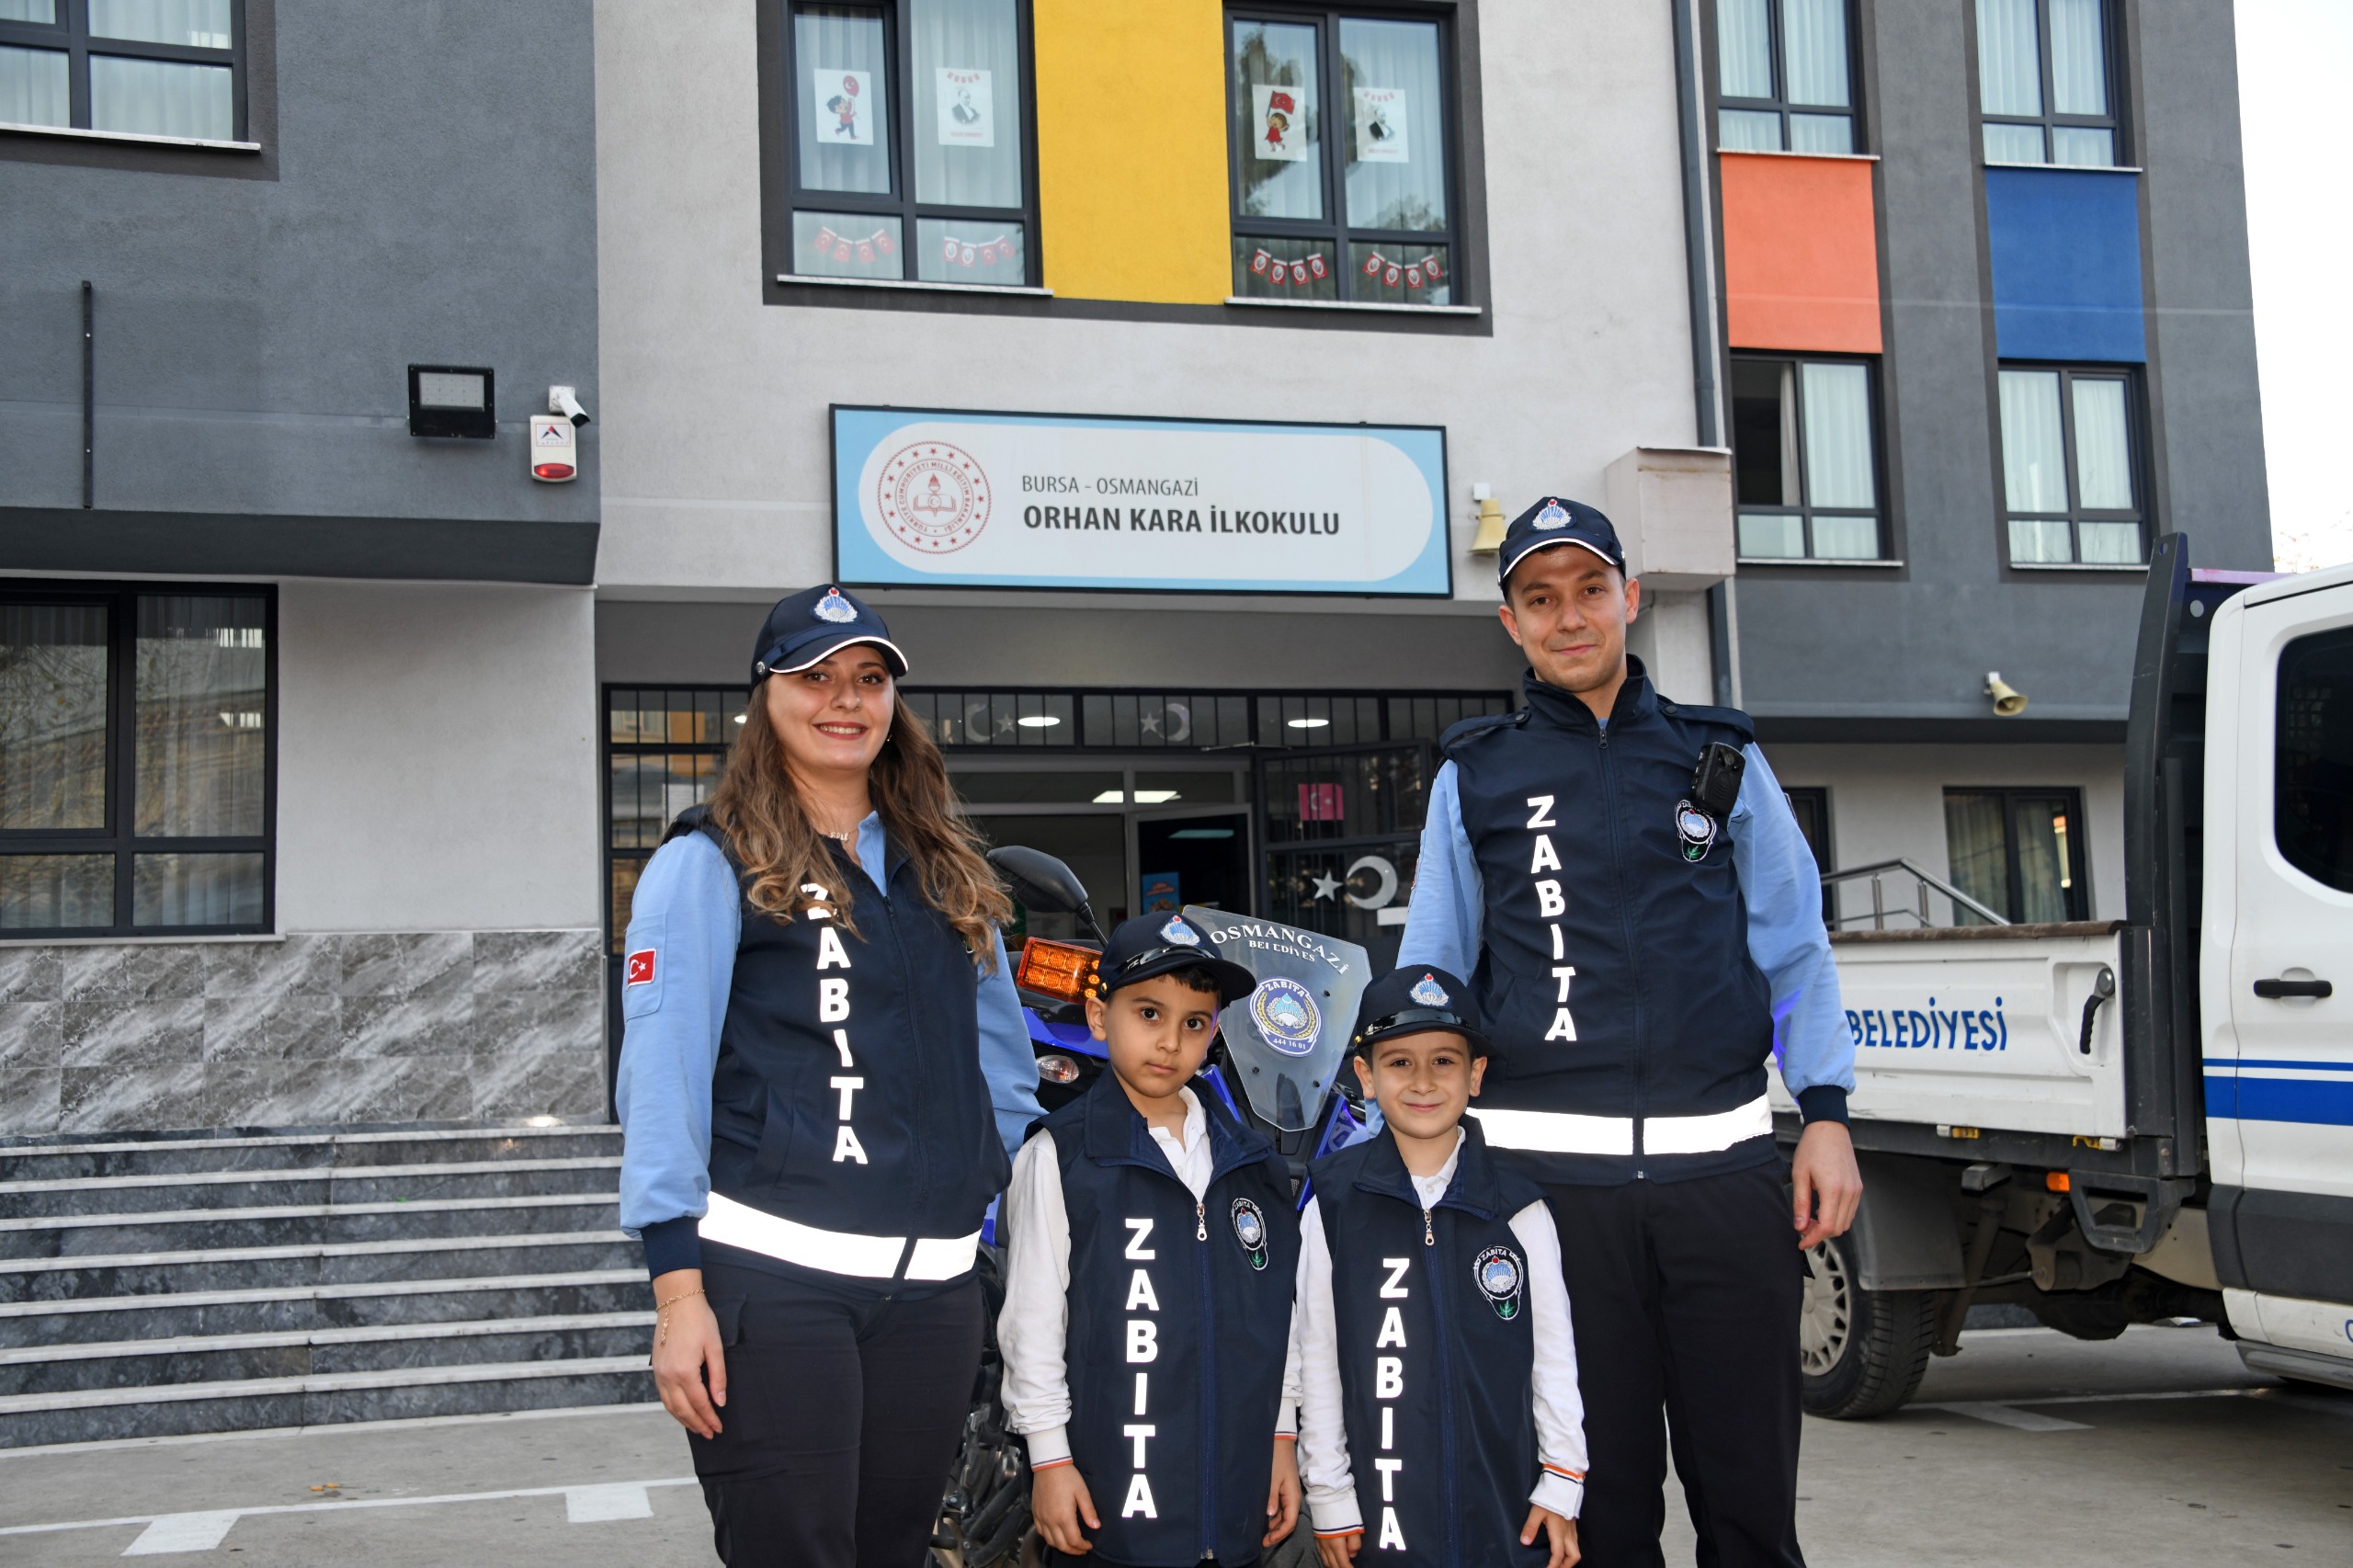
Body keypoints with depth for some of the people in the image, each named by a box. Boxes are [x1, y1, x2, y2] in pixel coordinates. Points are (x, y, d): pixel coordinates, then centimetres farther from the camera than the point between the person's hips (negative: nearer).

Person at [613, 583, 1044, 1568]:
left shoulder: (945, 872, 18)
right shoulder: (707, 863, 1)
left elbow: (1002, 1063, 23)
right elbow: (660, 1078, -6)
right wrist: (677, 1291, -13)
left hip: (933, 1285, 5)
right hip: (767, 1274, -5)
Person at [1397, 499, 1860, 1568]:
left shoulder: (1721, 758, 13)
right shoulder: (1474, 778, 11)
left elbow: (1794, 947, 13)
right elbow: (1430, 980, 12)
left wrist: (1826, 1113, 3)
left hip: (1722, 1163, 1)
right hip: (1552, 1169, 0)